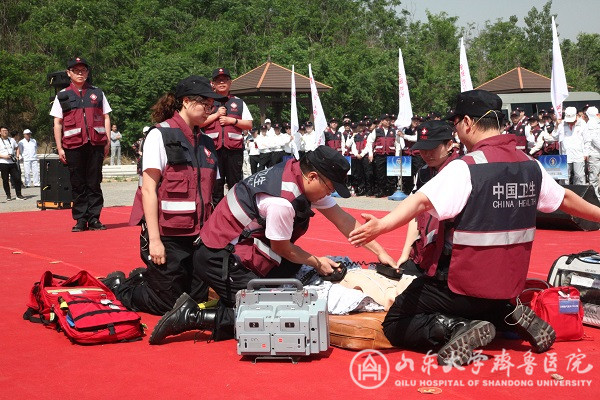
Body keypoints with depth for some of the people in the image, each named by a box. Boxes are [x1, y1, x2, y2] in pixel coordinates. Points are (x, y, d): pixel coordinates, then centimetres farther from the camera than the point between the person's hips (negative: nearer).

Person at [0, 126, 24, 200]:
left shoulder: (12, 140, 11)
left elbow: (17, 148, 23)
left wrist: (17, 156, 7)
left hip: (13, 163, 3)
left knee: (17, 178, -1)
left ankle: (19, 195, 7)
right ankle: (8, 196, 10)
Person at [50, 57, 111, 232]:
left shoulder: (97, 93, 13)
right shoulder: (62, 96, 10)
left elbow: (106, 117, 13)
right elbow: (57, 123, 8)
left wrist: (107, 142, 4)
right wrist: (59, 148, 1)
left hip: (96, 144, 1)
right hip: (73, 145, -1)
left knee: (94, 183, 2)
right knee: (78, 184, 2)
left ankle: (94, 219, 7)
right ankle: (80, 219, 8)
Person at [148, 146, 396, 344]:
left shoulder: (298, 173, -1)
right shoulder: (282, 201, -28)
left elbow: (342, 219, 5)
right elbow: (281, 248, -12)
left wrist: (380, 252, 5)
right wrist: (316, 262, 3)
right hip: (220, 259, -10)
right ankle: (191, 317, -10)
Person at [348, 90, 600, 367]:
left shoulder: (465, 168, -17)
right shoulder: (531, 167, 4)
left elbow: (422, 200, -33)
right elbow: (566, 199, 18)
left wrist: (381, 226, -46)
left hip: (464, 286, -7)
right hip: (509, 287, 7)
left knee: (395, 326, 4)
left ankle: (458, 329, -15)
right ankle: (509, 317, 8)